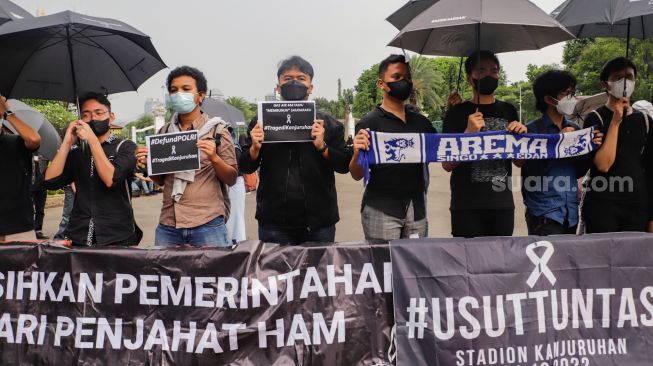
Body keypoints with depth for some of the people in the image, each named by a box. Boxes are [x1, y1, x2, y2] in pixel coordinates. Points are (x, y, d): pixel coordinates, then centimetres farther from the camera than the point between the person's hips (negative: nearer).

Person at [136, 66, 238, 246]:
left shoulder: (217, 130, 1)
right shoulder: (164, 132, 12)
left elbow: (231, 179, 0)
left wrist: (214, 158, -18)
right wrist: (148, 163, -1)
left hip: (207, 224, -3)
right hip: (167, 226, 4)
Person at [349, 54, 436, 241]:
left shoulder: (421, 122, 12)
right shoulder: (370, 123, -3)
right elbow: (356, 175, -4)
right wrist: (357, 153, -26)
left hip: (417, 209, 4)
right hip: (381, 211, -4)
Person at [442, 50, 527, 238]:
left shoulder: (508, 111, 11)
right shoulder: (457, 113, 0)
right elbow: (447, 165, -6)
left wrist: (521, 136, -3)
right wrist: (468, 133, -17)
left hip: (503, 204, 4)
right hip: (467, 207, -3)